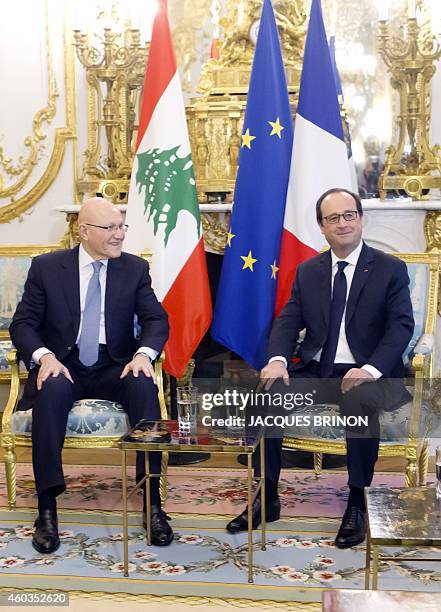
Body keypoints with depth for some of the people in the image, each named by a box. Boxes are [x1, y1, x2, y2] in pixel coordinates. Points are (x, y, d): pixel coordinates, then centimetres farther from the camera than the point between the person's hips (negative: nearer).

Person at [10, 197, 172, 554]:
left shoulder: (135, 268, 6)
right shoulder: (47, 267, 2)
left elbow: (157, 319, 2)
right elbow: (22, 323, 1)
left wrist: (144, 353, -20)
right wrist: (44, 356, -20)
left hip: (114, 367, 1)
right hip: (63, 366, -1)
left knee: (144, 386, -31)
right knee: (52, 389, -35)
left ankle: (152, 499, -27)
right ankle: (47, 505, -30)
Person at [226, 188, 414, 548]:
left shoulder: (391, 269, 2)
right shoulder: (307, 271, 12)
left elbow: (402, 326, -8)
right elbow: (288, 322, 6)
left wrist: (371, 369, -25)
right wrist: (278, 360, -16)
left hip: (366, 375, -3)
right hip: (315, 371, 4)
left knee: (360, 402, -37)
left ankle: (357, 504, -20)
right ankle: (267, 497, -9)